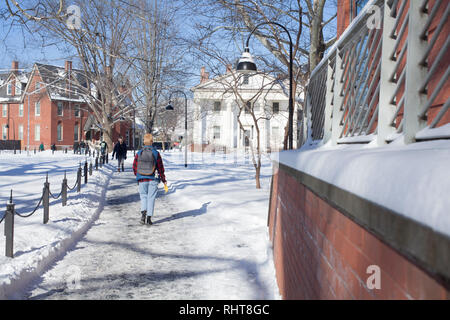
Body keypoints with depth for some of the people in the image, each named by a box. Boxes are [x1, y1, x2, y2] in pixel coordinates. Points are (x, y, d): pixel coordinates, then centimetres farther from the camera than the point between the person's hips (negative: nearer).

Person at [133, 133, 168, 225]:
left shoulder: (139, 153, -2)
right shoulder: (156, 153, -5)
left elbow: (134, 167, 3)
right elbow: (160, 168, -2)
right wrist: (164, 181, 6)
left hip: (142, 180, 1)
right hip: (153, 180, -1)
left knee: (143, 197, 13)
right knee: (151, 198, 7)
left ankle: (143, 212, -10)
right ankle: (149, 218, 6)